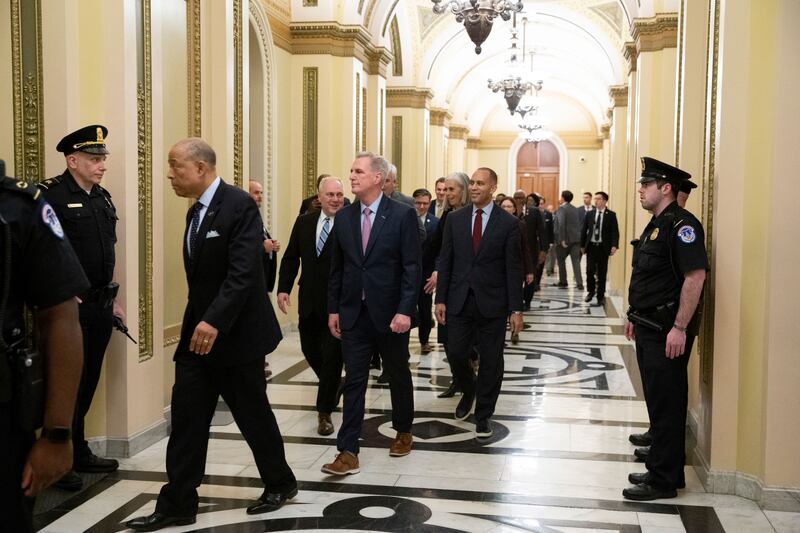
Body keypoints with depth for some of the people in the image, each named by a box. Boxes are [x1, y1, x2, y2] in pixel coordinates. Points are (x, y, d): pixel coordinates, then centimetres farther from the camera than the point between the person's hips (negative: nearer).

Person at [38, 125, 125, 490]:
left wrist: (114, 299, 17)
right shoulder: (50, 195, -11)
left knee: (88, 382, 14)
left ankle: (79, 452, 26)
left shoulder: (102, 198, 13)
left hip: (101, 306, 7)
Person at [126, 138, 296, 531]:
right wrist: (197, 324, 18)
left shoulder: (239, 205, -15)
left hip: (235, 333, -8)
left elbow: (243, 273, -24)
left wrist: (215, 322, -31)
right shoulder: (196, 211, 13)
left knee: (252, 414, 7)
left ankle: (280, 484, 27)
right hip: (197, 332, 8)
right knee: (186, 419, 5)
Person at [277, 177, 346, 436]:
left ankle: (324, 411, 12)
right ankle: (332, 386, 45)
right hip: (309, 301, 5)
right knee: (310, 349, 18)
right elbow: (291, 257, 9)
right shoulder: (304, 222, 5)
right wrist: (283, 288, 0)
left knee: (332, 356, -1)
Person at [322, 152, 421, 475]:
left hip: (389, 312, -3)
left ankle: (403, 432, 36)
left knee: (398, 375, 14)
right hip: (353, 313, 3)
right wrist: (333, 309, 7)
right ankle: (348, 452, 2)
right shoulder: (343, 217, 5)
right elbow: (337, 268, 10)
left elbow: (412, 267, -11)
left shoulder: (403, 215, -8)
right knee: (354, 381, 1)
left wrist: (405, 310, -17)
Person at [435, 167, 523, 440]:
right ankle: (469, 391, 35)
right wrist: (440, 299, 1)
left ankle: (483, 415, 20)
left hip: (492, 303, -2)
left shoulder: (508, 223, -3)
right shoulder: (455, 219, 5)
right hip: (459, 301, 2)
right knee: (456, 354, 4)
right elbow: (445, 261, 6)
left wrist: (516, 309, -7)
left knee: (491, 361, 4)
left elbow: (514, 269, -3)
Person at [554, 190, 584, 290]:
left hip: (565, 239, -5)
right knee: (576, 261, 2)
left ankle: (563, 282, 16)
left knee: (561, 260, 10)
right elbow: (579, 224, 14)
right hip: (576, 239, 5)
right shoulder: (576, 209, 12)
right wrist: (579, 238, 17)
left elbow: (561, 224, -19)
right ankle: (579, 283, -8)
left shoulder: (562, 208, -9)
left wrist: (562, 239, -20)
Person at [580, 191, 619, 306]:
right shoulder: (590, 214, 6)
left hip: (603, 247, -2)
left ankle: (600, 296, 14)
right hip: (591, 246, 2)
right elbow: (584, 230, 10)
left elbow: (615, 231, -6)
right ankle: (590, 292, 21)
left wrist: (614, 245, -18)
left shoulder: (611, 215, -1)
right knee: (590, 271, 0)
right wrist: (582, 245, 7)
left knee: (602, 272, 4)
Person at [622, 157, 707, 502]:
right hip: (648, 329, 10)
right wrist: (634, 316, 22)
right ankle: (660, 468, 28)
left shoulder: (681, 224, -16)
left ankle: (664, 481, 7)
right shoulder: (655, 225, 15)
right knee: (657, 402, 17)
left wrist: (679, 328, -25)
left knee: (666, 405, -2)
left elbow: (695, 276, -24)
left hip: (667, 333, -10)